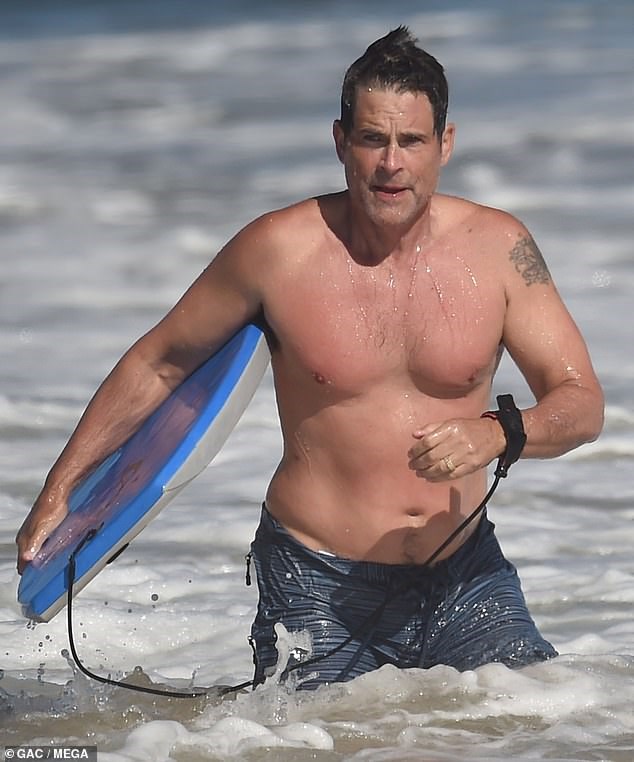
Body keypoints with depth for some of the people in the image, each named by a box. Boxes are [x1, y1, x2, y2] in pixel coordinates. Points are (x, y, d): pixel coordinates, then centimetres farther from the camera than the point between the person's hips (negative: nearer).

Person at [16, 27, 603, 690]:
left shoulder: (498, 248, -5)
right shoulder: (277, 250, -9)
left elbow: (581, 403, -5)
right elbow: (158, 363, 4)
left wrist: (497, 434, -27)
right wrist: (60, 487, 5)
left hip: (463, 579, 2)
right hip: (318, 586, -2)